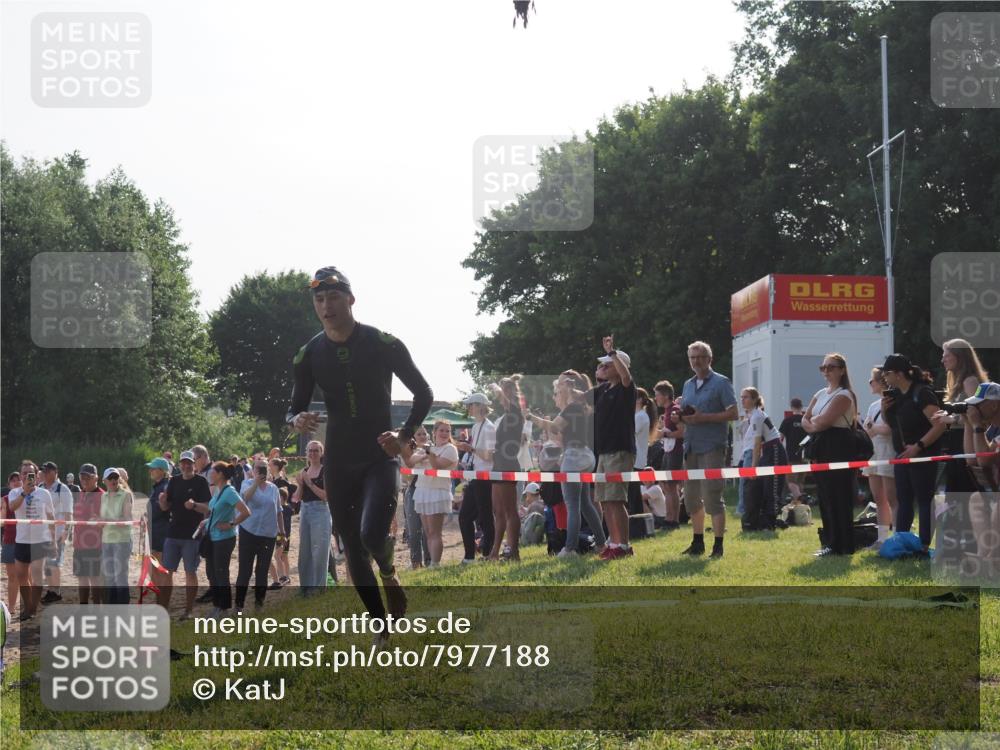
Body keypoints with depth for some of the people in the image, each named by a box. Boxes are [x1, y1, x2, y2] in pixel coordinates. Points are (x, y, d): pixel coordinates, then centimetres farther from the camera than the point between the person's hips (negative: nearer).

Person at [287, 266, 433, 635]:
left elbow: (423, 393, -1)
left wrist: (406, 436, -14)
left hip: (379, 458, -4)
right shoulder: (310, 354, 0)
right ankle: (382, 627, 20)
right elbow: (295, 409, 7)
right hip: (339, 463, 4)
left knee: (372, 536, -24)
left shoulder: (382, 344, -9)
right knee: (353, 551, 5)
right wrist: (298, 421, -17)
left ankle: (388, 571, 12)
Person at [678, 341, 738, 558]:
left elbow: (733, 413, -10)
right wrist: (681, 416, 0)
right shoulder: (688, 385, 17)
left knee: (712, 497, -9)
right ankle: (697, 542, 21)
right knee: (691, 497, 10)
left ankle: (718, 545, -4)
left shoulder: (721, 383, -3)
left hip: (712, 448, -7)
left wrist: (703, 418, -17)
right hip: (691, 446, 7)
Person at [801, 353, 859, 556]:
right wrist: (813, 426, -8)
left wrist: (814, 423, 1)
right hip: (821, 448, 9)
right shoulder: (820, 394, 17)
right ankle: (830, 542, 14)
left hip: (838, 448, -9)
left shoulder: (843, 395, -9)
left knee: (838, 498, -7)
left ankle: (841, 545, -4)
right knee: (824, 497, 9)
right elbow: (805, 419, 12)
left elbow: (823, 422, -18)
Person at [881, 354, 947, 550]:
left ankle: (924, 546, -2)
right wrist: (884, 409, 1)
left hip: (923, 457, -8)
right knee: (903, 501, 11)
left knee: (924, 501, -4)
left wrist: (918, 446, -25)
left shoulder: (922, 393, -16)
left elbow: (940, 425, -23)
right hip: (902, 456, 8)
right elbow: (890, 422, 23)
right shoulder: (894, 394, 9)